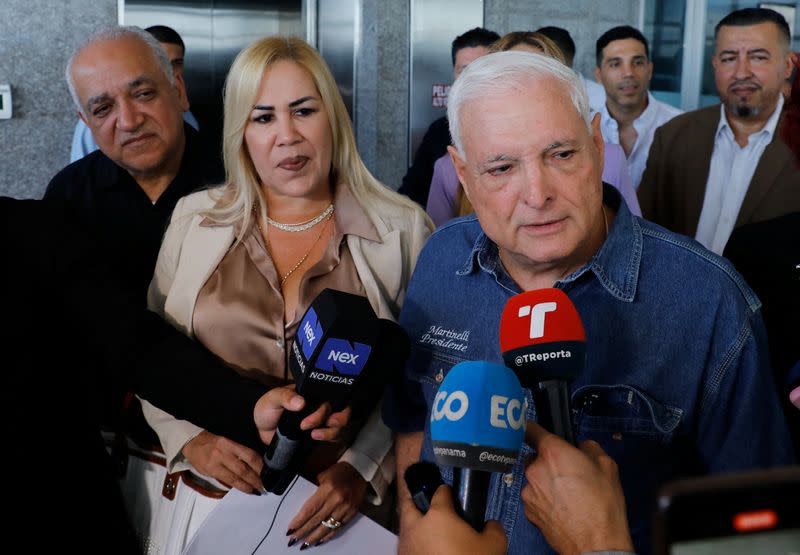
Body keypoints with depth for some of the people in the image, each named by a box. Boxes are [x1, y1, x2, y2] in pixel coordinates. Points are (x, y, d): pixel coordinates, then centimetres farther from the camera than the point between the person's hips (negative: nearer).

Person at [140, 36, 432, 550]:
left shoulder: (403, 229, -7)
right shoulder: (193, 219, 0)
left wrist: (365, 468, -18)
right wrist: (191, 438, -8)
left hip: (345, 504, -1)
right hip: (213, 495, 2)